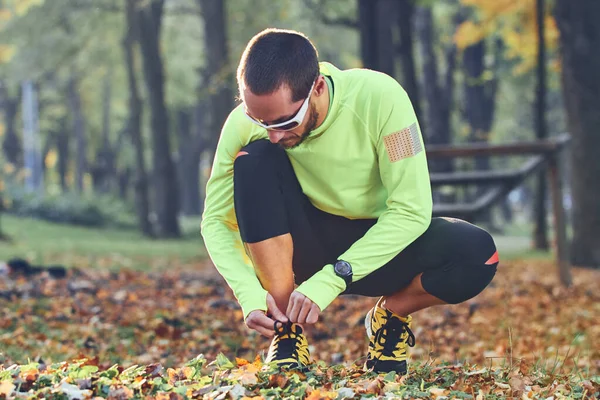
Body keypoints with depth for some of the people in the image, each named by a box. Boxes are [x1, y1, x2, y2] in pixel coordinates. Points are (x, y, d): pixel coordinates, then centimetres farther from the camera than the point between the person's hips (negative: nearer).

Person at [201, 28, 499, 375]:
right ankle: (286, 332, -20)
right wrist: (250, 294, -30)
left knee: (478, 254, -30)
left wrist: (329, 281, -30)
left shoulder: (379, 98, -27)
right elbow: (216, 222, -12)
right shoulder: (244, 123, -20)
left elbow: (411, 210, -25)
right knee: (255, 160, -28)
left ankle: (391, 317, 1)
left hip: (380, 244, -1)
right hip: (304, 246, 1)